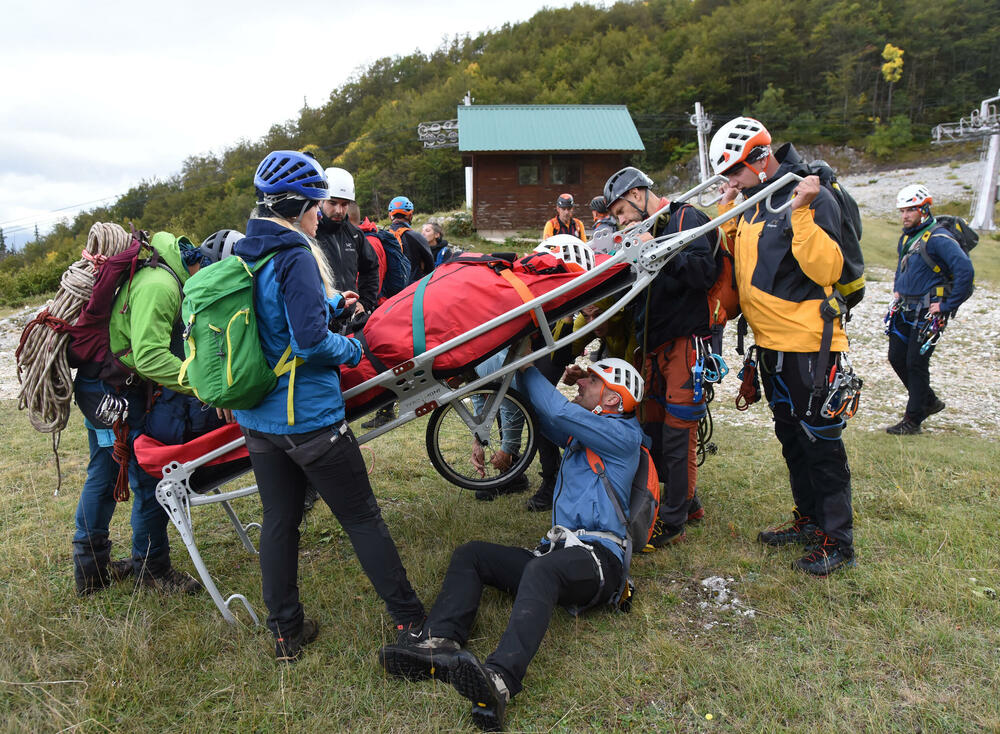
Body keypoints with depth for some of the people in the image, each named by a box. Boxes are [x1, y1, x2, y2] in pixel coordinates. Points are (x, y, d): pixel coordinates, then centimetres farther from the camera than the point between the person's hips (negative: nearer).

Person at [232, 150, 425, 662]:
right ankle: (409, 620, 18)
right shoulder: (295, 257, -18)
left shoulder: (244, 254, 8)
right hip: (309, 417, -8)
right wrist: (351, 350, -6)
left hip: (257, 418, 8)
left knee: (279, 521, 15)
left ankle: (286, 633, 27)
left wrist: (332, 302, 22)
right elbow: (311, 340, -25)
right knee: (362, 518, 5)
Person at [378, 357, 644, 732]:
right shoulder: (581, 432, 25)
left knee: (540, 570, -40)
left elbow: (557, 410, -10)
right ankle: (440, 641, -26)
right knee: (470, 554, -3)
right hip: (559, 552, 9)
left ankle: (500, 680, -60)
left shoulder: (622, 434, -1)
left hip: (598, 559, -9)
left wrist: (526, 366, 1)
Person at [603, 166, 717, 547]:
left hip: (687, 342, -8)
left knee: (677, 431, -5)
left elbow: (705, 270, -20)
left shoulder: (686, 219, -4)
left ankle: (672, 522, 4)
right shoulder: (648, 231, 20)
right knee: (653, 425, 12)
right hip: (655, 345, 9)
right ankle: (685, 501, 28)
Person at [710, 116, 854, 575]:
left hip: (809, 343, -9)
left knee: (820, 441, -1)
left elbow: (827, 269, -23)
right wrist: (725, 207, 12)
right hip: (771, 343, 9)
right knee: (791, 435, 17)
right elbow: (734, 260, 19)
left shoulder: (812, 199, -14)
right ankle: (808, 520, 32)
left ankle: (837, 539, 12)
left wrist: (801, 213, -29)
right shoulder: (754, 202, 11)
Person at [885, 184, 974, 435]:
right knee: (896, 358, 11)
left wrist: (948, 306, -20)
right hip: (905, 310, 8)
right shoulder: (906, 237, 12)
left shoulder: (938, 238, -16)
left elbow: (965, 271, -24)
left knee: (916, 363, -4)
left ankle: (913, 420, 8)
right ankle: (929, 401, 31)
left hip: (927, 312, -8)